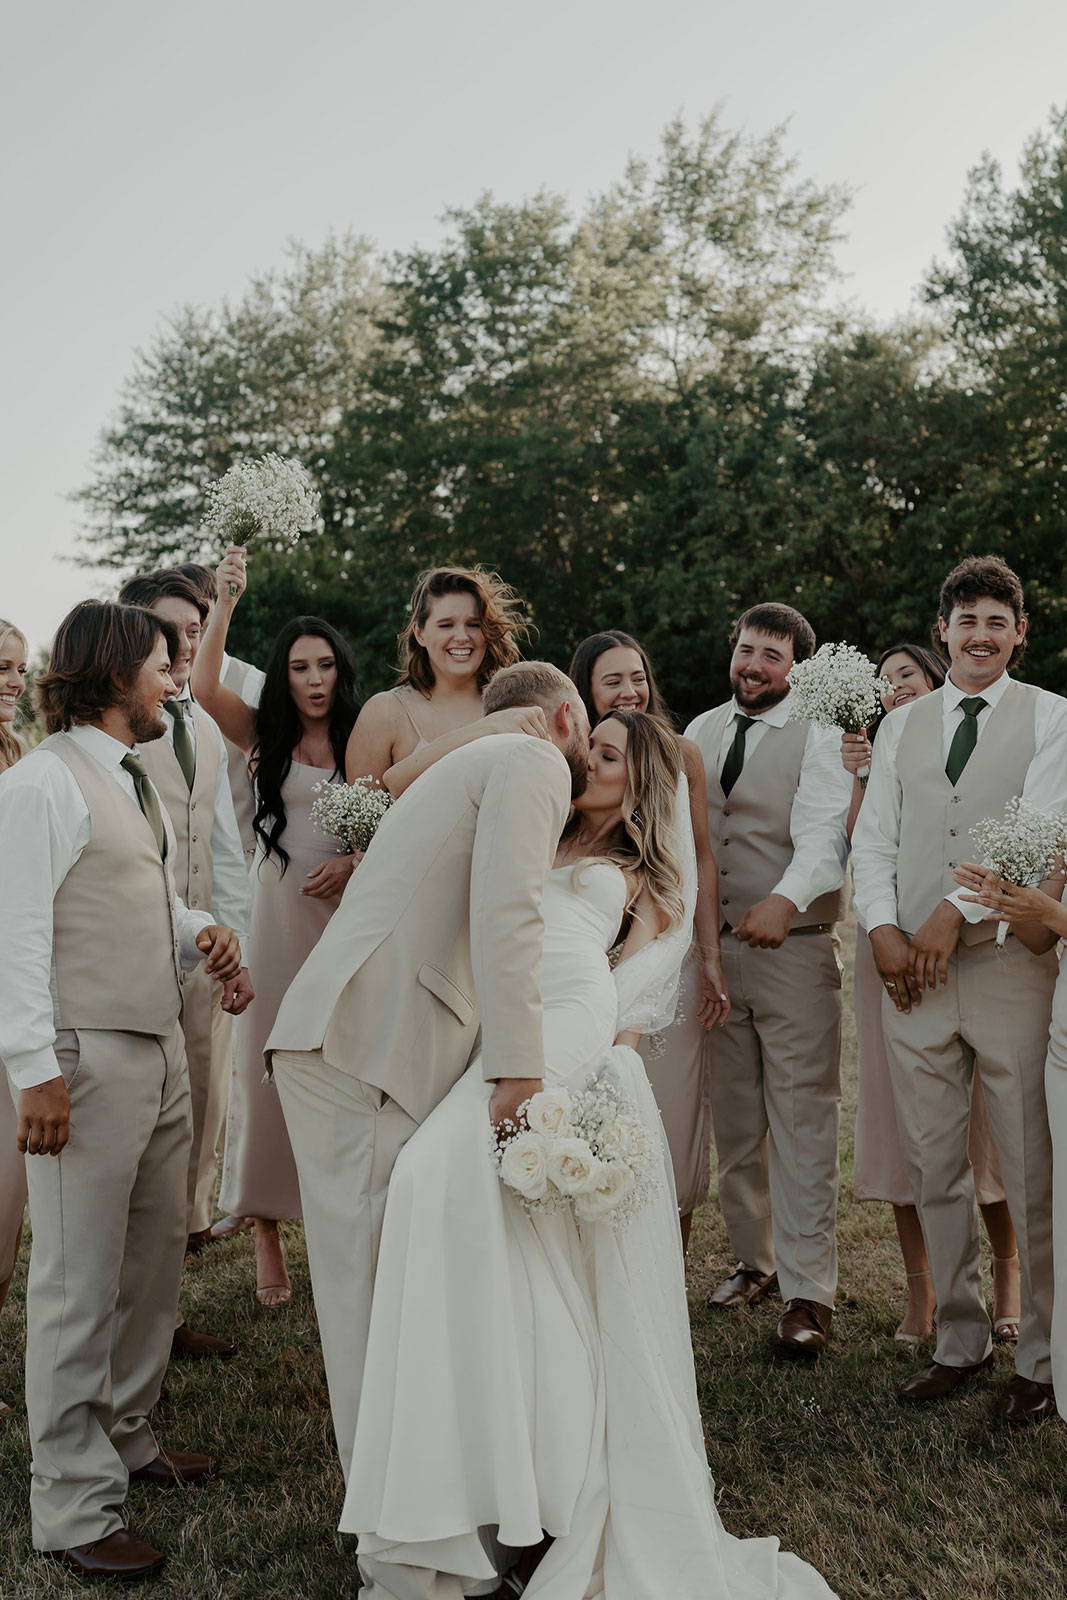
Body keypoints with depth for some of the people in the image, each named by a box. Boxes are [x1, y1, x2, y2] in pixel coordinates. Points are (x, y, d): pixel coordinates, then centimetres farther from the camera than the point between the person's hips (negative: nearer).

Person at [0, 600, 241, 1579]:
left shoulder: (138, 781, 17)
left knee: (153, 1263, 18)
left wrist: (201, 935, 3)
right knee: (79, 1283, -1)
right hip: (87, 1059, -9)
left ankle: (125, 1438, 35)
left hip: (161, 1051, 9)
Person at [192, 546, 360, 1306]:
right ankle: (266, 1227, 12)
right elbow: (204, 685, -11)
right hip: (279, 911, 0)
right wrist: (225, 602, -20)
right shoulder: (266, 737, 4)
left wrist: (354, 860, -12)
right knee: (269, 1061, 3)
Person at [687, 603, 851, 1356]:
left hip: (794, 948, -5)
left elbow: (823, 833, -18)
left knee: (802, 1123, -5)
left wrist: (786, 900, -36)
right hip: (712, 948, 5)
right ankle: (756, 1260, 28)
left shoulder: (819, 736, -4)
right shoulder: (700, 732, 13)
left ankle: (808, 1293, 1)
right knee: (734, 1123, 13)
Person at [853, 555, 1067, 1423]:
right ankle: (960, 1337, 23)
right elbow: (874, 837, 11)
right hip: (910, 968, 4)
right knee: (934, 1166, 9)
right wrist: (883, 929, -3)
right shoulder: (902, 724, 16)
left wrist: (956, 910, -14)